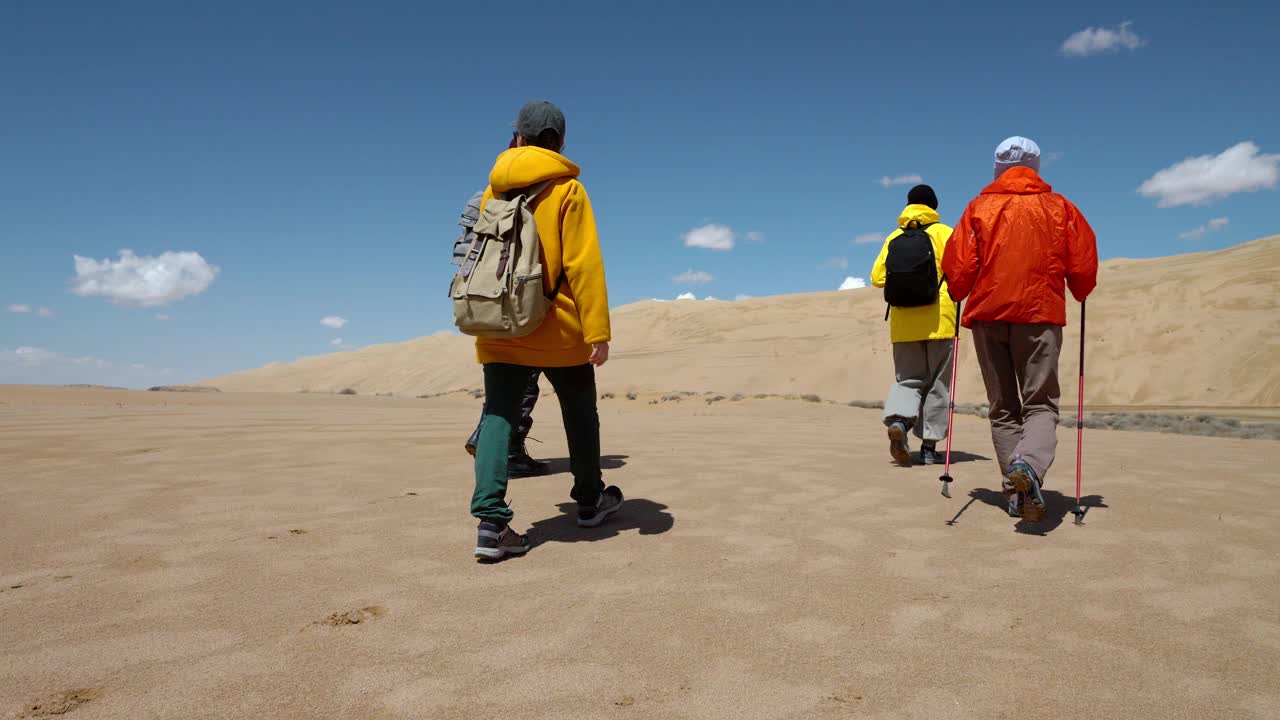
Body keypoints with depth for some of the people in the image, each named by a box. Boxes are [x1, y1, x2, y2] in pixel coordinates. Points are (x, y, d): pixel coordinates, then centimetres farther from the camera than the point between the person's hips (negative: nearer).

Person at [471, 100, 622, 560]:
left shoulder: (493, 190, 8)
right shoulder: (567, 189, -5)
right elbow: (584, 264, -13)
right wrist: (597, 331, -13)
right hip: (559, 332, -3)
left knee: (498, 416, 1)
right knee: (580, 416, 15)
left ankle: (491, 519, -12)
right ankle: (590, 501, 30)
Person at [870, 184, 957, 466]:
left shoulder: (893, 238, 7)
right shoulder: (943, 233, 0)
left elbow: (877, 277, 3)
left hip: (903, 323, 2)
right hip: (939, 320, -2)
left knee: (908, 379, 10)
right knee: (937, 384, 7)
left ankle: (898, 420, -19)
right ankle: (929, 445, 8)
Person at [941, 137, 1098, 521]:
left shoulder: (980, 207, 6)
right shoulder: (1059, 207, 9)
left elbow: (957, 265, -2)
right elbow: (1084, 265, 6)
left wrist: (960, 296, 17)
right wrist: (1079, 294, 26)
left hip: (988, 315, 1)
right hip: (1041, 315, -1)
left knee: (1003, 408, 9)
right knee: (1041, 403, 2)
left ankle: (1017, 493, 3)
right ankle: (1030, 462, -28)